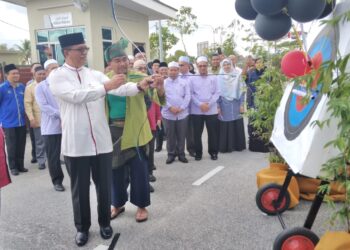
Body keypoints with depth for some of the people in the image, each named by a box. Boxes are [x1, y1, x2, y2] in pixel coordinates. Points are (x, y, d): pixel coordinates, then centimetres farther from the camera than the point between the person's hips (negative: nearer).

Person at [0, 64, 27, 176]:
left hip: (22, 122, 4)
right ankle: (13, 167, 18)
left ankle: (20, 165, 23)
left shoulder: (22, 87, 6)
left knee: (21, 146, 10)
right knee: (12, 147, 6)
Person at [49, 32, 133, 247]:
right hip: (76, 144, -3)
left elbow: (118, 89, -4)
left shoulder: (95, 74, 8)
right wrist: (106, 86, -26)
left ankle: (105, 222, 33)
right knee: (80, 188, 11)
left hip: (101, 141, 3)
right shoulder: (57, 76, -3)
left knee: (104, 185, 13)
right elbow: (76, 96, -19)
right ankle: (82, 227, 30)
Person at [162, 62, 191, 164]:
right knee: (170, 135, 7)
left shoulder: (184, 82, 7)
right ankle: (171, 154, 18)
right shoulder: (163, 83, 4)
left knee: (181, 135, 7)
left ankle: (181, 154, 20)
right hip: (168, 114, -1)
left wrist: (181, 108, -12)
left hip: (182, 113, 1)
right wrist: (170, 107, -15)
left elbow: (187, 96, 0)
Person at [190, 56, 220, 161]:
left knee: (212, 132, 6)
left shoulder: (213, 78, 6)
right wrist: (200, 104, -12)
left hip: (211, 110, 0)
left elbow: (217, 93, 1)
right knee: (197, 132, 5)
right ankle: (198, 152, 17)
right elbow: (191, 94, 0)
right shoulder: (193, 79, 5)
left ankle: (213, 152, 19)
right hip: (197, 110, 0)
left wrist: (209, 104, -12)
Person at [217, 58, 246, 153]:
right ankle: (225, 147, 9)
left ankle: (238, 145, 16)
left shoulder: (237, 75, 5)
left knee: (237, 125, 4)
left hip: (235, 104, 1)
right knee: (225, 126, 0)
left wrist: (242, 104, -1)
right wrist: (218, 106, -6)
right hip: (224, 105, -1)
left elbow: (241, 91, 4)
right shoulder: (219, 77, 2)